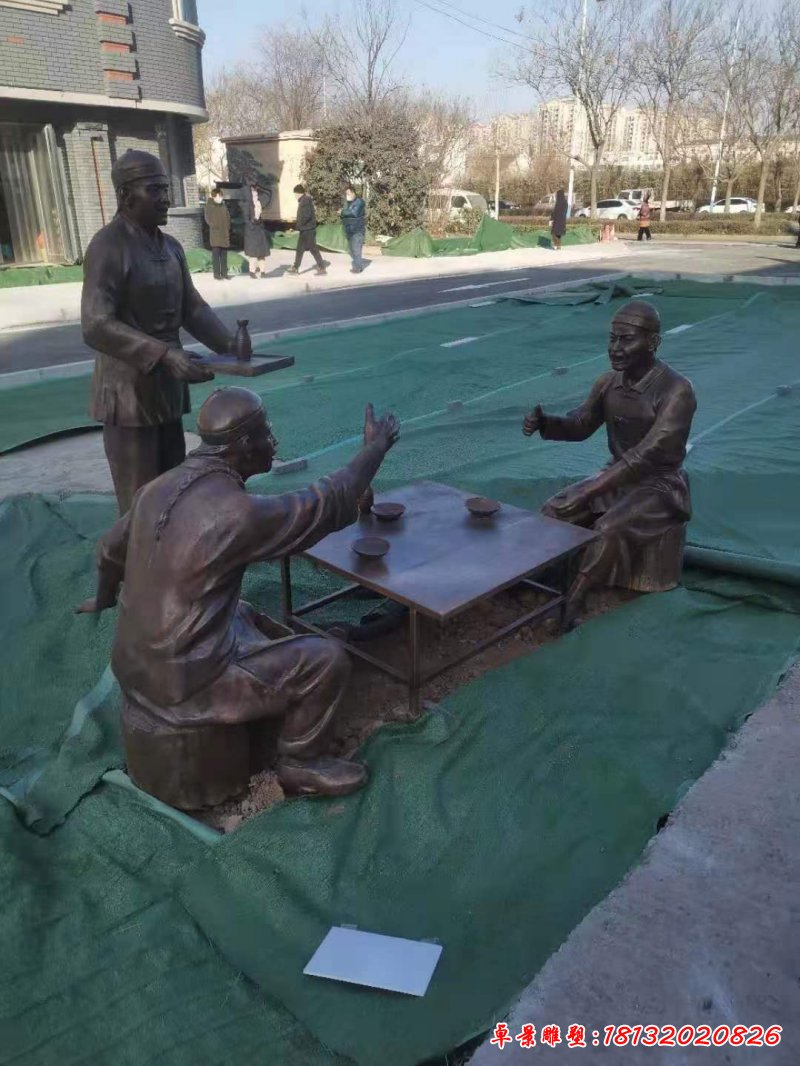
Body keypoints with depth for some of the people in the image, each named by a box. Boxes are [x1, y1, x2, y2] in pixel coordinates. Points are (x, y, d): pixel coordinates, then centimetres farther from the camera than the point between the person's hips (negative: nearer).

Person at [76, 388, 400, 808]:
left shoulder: (159, 488, 0)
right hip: (184, 683, -9)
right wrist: (375, 447, 2)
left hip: (133, 664, 9)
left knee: (250, 619, 30)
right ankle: (300, 763, 15)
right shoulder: (235, 513, -25)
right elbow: (328, 505, -13)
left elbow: (110, 551, 16)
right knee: (326, 660, -5)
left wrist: (104, 599, 38)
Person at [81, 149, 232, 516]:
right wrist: (164, 353, -32)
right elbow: (96, 326, -22)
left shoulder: (170, 247, 12)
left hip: (167, 389, 8)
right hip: (128, 393, -8)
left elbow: (192, 308, 14)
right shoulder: (107, 247, -14)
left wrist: (228, 344, -4)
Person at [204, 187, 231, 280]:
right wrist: (214, 226, -13)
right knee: (216, 254, -6)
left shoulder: (223, 206, 14)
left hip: (225, 234, 5)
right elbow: (208, 218, -5)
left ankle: (224, 274, 12)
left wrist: (227, 228, 5)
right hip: (215, 234, -5)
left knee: (224, 254, 7)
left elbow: (228, 218, 18)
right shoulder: (209, 206, 0)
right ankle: (217, 274, -6)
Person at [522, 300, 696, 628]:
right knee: (553, 512, -11)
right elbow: (580, 426, 11)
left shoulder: (677, 391, -24)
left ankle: (568, 608, -20)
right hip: (617, 478, 7)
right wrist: (544, 423, -13)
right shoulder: (608, 382, -3)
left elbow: (646, 455, -32)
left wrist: (586, 494, -38)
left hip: (659, 486, -7)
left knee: (607, 531, -31)